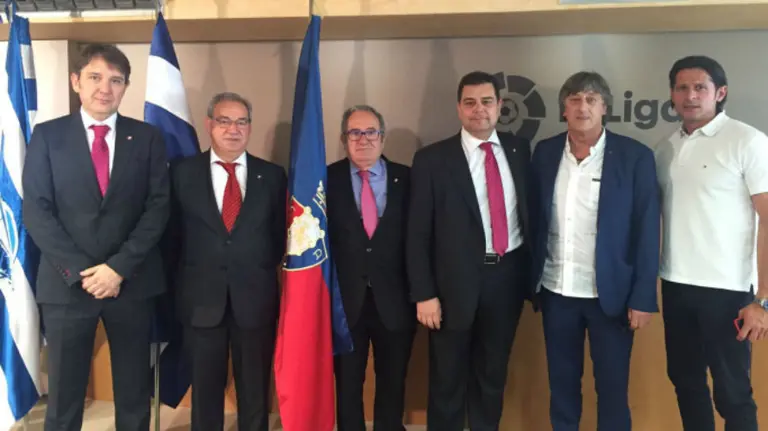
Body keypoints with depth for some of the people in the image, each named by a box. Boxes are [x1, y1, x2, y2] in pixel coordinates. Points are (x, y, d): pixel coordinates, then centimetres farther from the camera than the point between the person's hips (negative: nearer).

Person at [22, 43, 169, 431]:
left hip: (132, 282, 1)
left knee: (134, 393, 11)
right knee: (64, 395, 9)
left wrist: (120, 267, -11)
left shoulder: (147, 137, 5)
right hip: (67, 282, 0)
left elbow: (158, 207, -2)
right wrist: (79, 271, -12)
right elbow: (35, 211, -2)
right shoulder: (47, 135, 4)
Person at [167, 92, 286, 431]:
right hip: (202, 297, 0)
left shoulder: (272, 175, 3)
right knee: (205, 388, 13)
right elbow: (173, 233, 6)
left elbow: (279, 234, 7)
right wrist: (186, 275, 0)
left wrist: (263, 272, 0)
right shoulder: (183, 172, 2)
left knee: (255, 390, 12)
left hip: (255, 297, 1)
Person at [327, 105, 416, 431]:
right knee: (347, 384, 15)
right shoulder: (327, 179, -2)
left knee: (393, 384, 17)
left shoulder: (406, 179, 1)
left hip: (394, 300, 1)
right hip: (345, 300, -1)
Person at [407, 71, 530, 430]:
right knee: (447, 380, 12)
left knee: (493, 375, 19)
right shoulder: (431, 159, -6)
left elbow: (530, 210, 10)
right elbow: (418, 233, -7)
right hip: (456, 281, -3)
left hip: (508, 276, 4)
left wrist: (533, 272, 5)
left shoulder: (520, 150, 5)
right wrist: (424, 294, -11)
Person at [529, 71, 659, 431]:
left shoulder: (635, 156, -7)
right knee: (561, 384, 16)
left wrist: (643, 297, -10)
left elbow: (647, 231, -8)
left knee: (612, 388, 10)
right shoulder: (545, 152, 2)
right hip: (556, 291, 3)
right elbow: (535, 219, 7)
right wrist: (531, 278, 5)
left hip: (610, 294, -3)